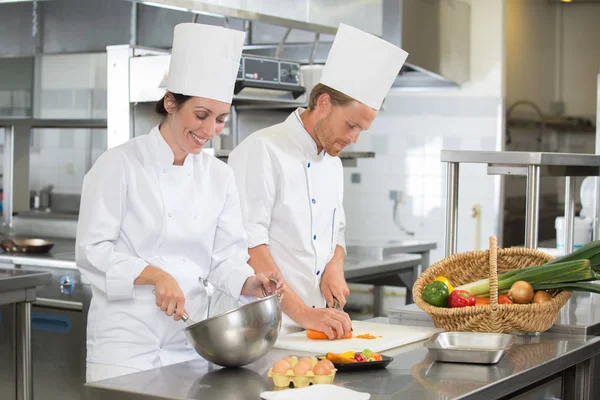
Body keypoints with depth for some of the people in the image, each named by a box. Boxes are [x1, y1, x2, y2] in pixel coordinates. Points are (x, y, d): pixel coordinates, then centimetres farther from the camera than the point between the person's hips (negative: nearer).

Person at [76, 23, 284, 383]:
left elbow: (226, 258, 8)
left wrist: (252, 284, -13)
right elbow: (93, 251, -10)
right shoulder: (121, 165, -8)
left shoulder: (219, 177, 7)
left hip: (191, 341, 5)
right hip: (127, 341, -4)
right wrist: (155, 275, -23)